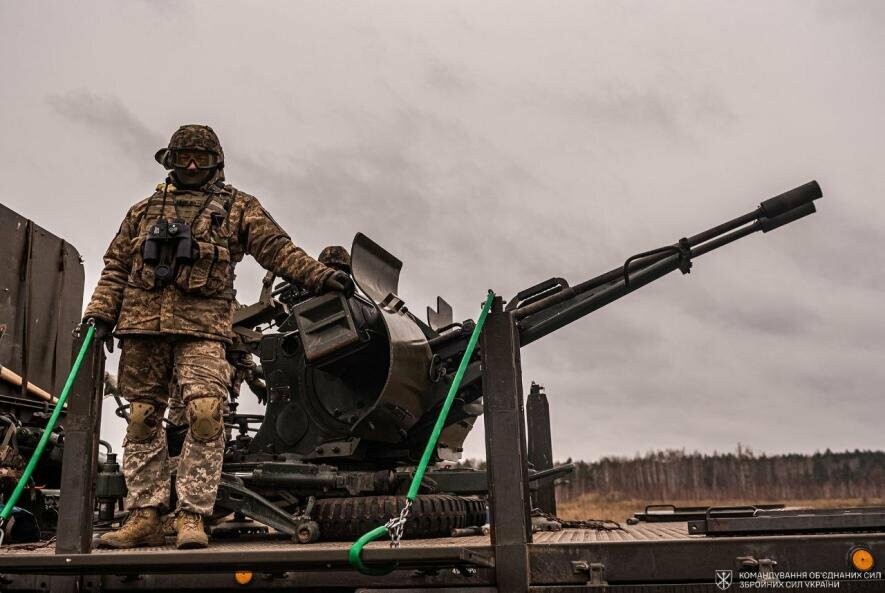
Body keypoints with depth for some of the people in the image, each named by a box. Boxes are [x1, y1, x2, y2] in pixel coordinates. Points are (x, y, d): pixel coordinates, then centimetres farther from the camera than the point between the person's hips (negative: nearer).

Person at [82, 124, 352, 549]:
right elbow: (116, 267, 21)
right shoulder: (144, 211, 24)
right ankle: (144, 516, 10)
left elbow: (277, 248, 5)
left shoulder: (238, 207, 16)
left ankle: (191, 516, -11)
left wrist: (319, 276, -9)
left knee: (205, 415, -17)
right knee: (142, 419, 3)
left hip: (202, 327, -3)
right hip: (142, 324, 4)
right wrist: (99, 313, 7)